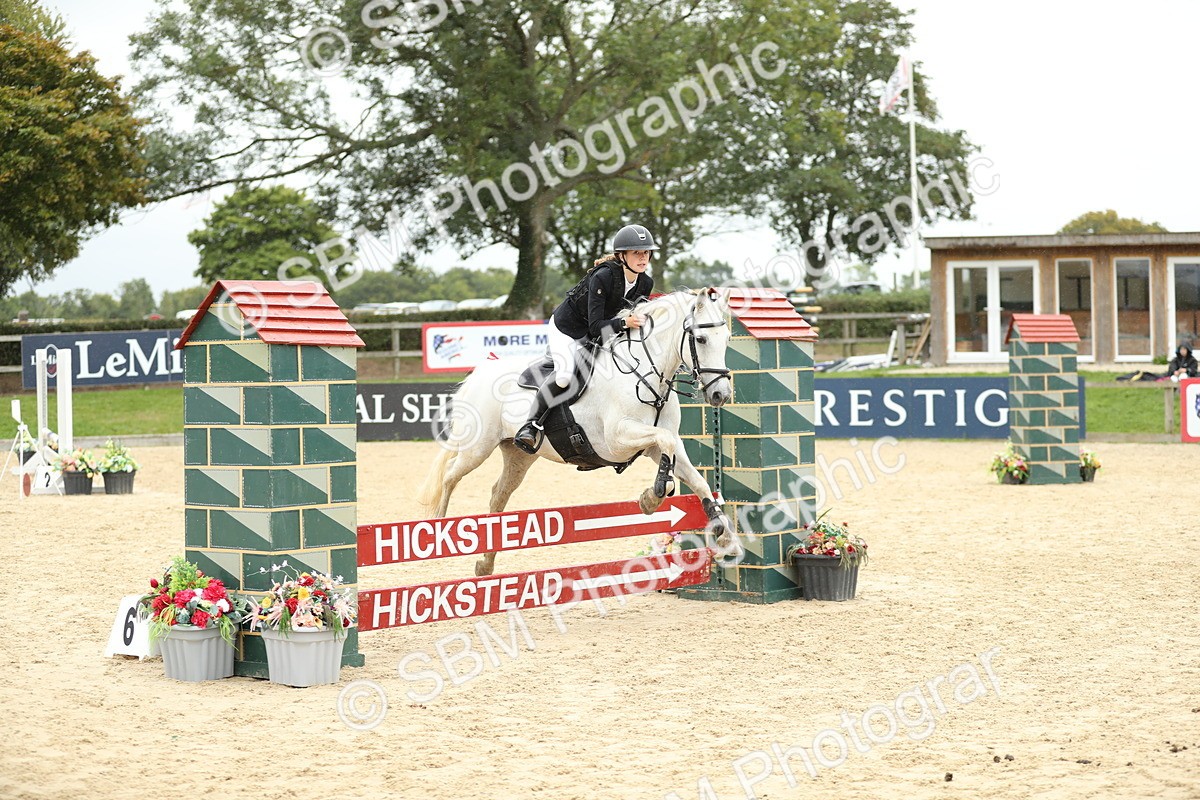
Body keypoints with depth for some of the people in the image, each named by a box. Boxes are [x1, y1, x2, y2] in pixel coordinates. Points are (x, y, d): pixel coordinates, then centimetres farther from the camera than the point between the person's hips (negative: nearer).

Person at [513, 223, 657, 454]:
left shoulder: (646, 283, -12)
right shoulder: (602, 277, -32)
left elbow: (639, 318, 7)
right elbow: (595, 326, -34)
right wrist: (624, 322, -46)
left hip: (597, 334, 8)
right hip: (565, 327, -8)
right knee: (566, 375, -28)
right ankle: (531, 424, -17)